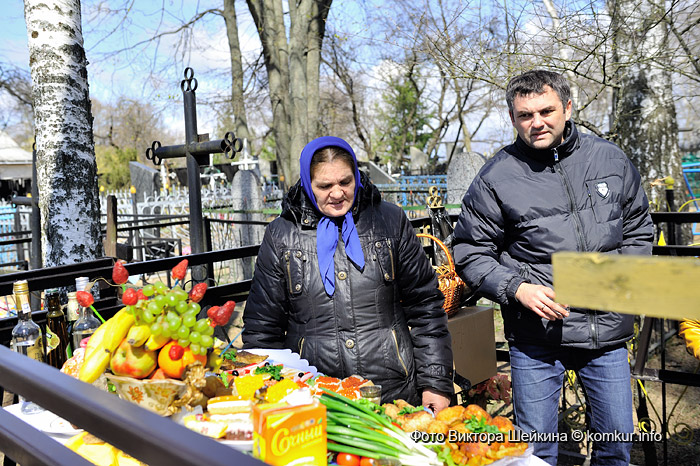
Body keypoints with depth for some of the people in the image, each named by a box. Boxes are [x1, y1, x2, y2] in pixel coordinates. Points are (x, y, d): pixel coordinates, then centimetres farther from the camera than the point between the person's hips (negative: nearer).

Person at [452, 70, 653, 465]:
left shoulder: (610, 159, 3)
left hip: (608, 330, 3)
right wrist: (517, 288, -16)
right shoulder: (496, 177, -7)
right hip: (536, 336, -3)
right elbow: (470, 253, -3)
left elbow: (639, 229, 16)